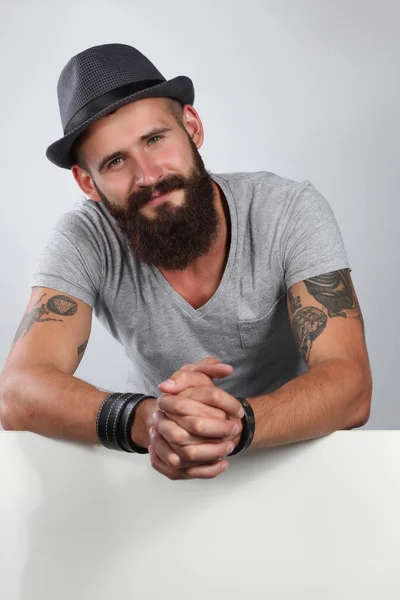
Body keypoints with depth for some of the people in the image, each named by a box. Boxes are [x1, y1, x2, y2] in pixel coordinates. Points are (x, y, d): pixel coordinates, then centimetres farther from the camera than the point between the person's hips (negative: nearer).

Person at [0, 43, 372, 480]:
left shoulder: (293, 213, -18)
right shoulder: (82, 241, -16)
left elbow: (349, 387, -24)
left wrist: (237, 423, -44)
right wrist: (145, 419, -44)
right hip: (154, 464, 0)